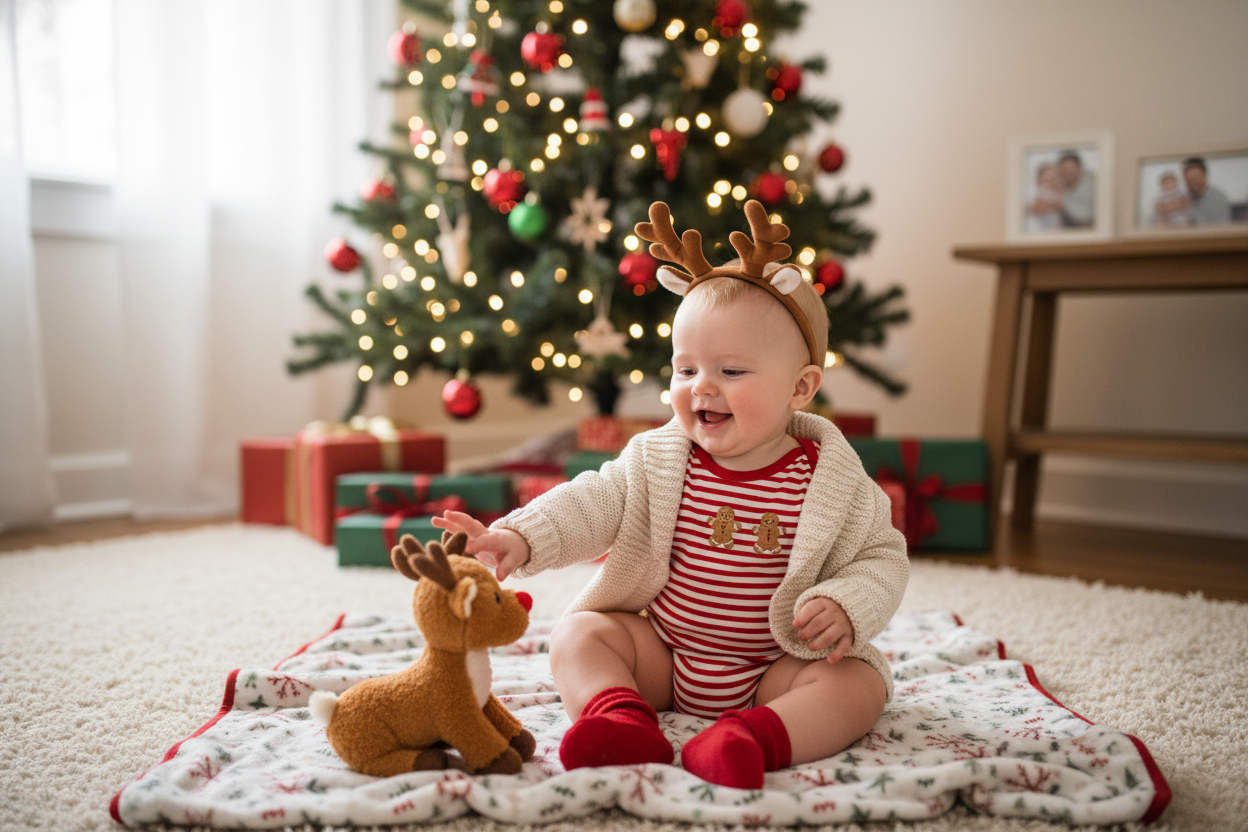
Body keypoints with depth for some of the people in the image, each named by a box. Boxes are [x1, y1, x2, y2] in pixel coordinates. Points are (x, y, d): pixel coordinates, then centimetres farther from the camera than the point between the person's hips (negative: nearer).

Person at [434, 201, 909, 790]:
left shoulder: (832, 482, -9)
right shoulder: (658, 460, -4)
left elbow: (881, 558, -2)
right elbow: (593, 502, -13)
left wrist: (846, 609, -22)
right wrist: (522, 537, -31)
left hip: (775, 668, -2)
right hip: (663, 655, 2)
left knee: (858, 683, -24)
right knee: (577, 633, -13)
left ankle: (756, 738, -42)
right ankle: (619, 717, -34)